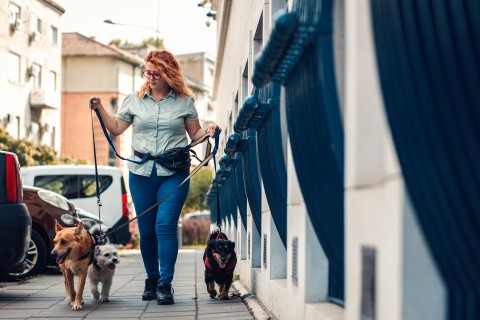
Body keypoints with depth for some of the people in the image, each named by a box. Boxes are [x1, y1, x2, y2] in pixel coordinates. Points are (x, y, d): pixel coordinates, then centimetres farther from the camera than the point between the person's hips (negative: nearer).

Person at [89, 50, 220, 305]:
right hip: (141, 173, 3)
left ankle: (165, 285, -11)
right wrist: (100, 109, 1)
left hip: (174, 173, -2)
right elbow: (116, 128, 13)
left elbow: (194, 134, 10)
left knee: (165, 226, -14)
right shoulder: (135, 100, 9)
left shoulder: (184, 101, 5)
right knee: (146, 229, 6)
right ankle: (151, 279, 23)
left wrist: (208, 132, -10)